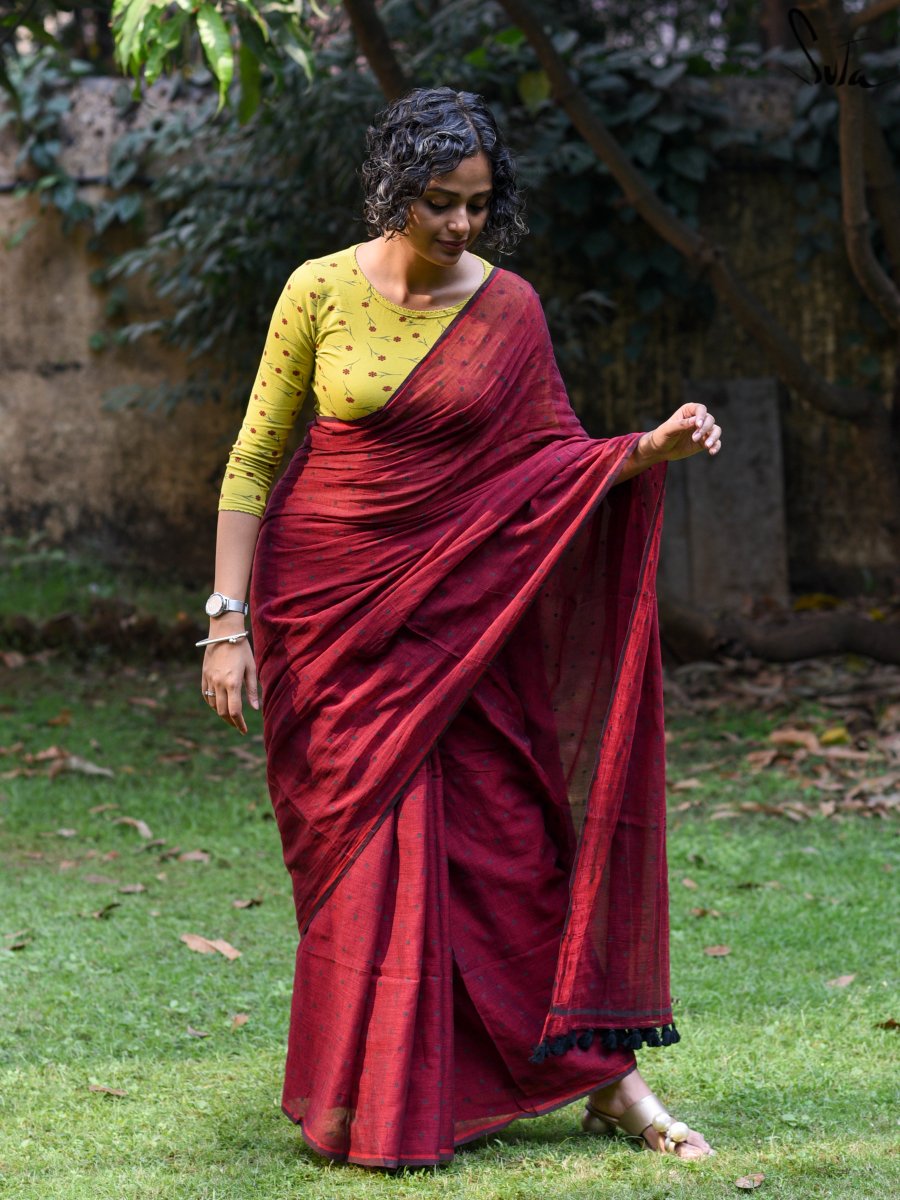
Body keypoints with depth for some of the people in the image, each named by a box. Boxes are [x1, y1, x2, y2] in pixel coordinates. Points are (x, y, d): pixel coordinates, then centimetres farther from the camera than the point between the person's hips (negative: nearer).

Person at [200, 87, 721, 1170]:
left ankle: (602, 1071, 7)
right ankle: (374, 1111, 12)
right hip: (330, 608, -1)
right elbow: (254, 458, -2)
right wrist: (227, 621, -6)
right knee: (367, 847, -1)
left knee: (505, 836, -2)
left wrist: (652, 447, -15)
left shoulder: (508, 309, 0)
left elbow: (556, 463, 4)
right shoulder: (320, 292, -5)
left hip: (457, 612, 1)